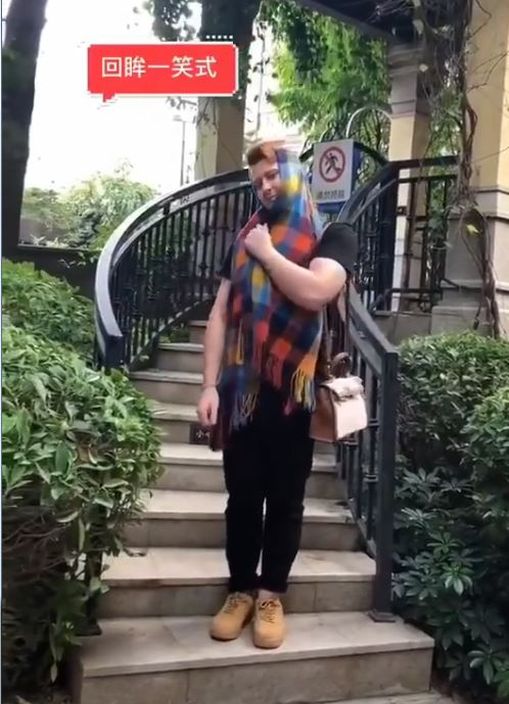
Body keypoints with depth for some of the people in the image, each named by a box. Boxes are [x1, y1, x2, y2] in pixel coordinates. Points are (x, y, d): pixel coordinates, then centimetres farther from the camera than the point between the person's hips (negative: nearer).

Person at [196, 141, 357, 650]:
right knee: (242, 495, 10)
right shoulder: (245, 239, 13)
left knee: (285, 498, 8)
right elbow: (220, 314, 7)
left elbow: (315, 292, -20)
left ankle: (271, 594, 24)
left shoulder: (333, 236, 1)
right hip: (241, 390, 3)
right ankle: (241, 589, 26)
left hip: (294, 391, -3)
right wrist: (210, 385, -1)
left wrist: (267, 253, -7)